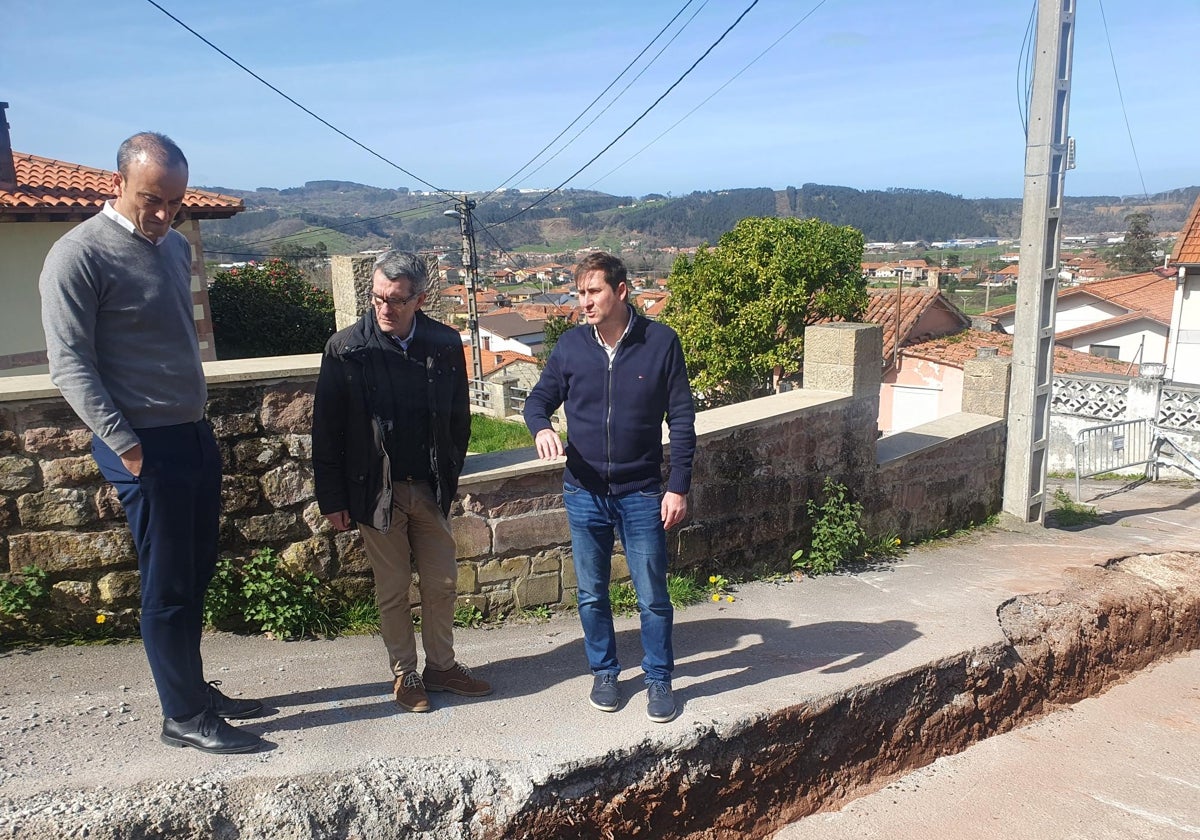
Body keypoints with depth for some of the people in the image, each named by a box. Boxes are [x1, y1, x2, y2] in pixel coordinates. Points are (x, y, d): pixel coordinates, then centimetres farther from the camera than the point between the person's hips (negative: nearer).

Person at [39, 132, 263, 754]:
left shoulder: (176, 247, 12)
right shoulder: (79, 255, -12)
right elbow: (70, 364, -14)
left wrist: (199, 416, 18)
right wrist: (124, 443, -18)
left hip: (194, 433, 8)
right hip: (143, 446, -7)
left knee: (196, 576, 16)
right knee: (168, 586, 2)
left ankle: (193, 685, 32)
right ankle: (184, 717, 15)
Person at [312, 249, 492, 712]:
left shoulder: (445, 344, -3)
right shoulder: (347, 349, -10)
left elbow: (459, 417, 7)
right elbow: (326, 431, -6)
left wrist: (450, 474, 6)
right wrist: (332, 499, -7)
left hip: (431, 488, 3)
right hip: (377, 491, -2)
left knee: (442, 584, 12)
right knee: (393, 591, 10)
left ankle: (441, 664, 31)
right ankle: (404, 673, 28)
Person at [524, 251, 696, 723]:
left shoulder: (660, 342, -8)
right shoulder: (570, 345, -3)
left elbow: (682, 421, -5)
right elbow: (538, 400, 7)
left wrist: (679, 487, -8)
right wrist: (541, 428, -17)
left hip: (641, 493, -2)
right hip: (584, 493, 2)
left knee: (652, 596, 7)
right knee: (591, 594, 14)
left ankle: (659, 680, 27)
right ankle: (603, 672, 34)